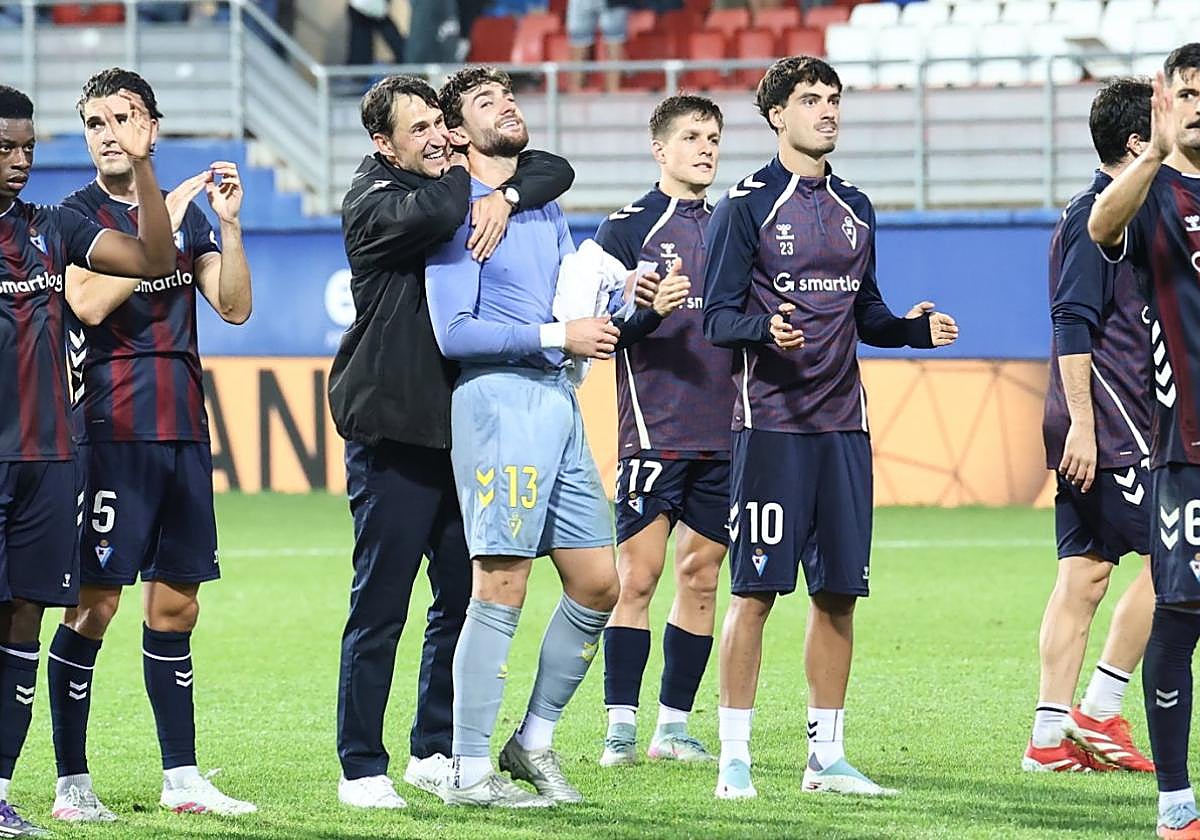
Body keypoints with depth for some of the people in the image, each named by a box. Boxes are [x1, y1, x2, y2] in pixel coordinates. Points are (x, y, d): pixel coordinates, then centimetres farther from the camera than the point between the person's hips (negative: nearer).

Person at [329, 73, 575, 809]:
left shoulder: (454, 179, 13)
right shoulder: (374, 201, -8)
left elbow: (554, 169, 7)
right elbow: (439, 213, -27)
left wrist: (504, 197, -12)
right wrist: (459, 176, -6)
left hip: (459, 428, 7)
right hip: (393, 432, -7)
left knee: (463, 601, 9)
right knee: (379, 608, -4)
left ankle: (435, 751, 20)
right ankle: (362, 768, 1)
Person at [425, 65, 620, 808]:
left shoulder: (547, 208, 18)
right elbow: (453, 332, -14)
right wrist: (556, 336, -16)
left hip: (560, 401, 8)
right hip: (498, 397, -8)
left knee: (598, 585, 8)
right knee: (501, 587, -9)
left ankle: (535, 741, 20)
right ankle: (470, 773, -5)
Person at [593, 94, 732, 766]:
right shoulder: (628, 227, 0)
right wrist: (649, 309, -23)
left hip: (723, 434, 5)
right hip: (654, 433, -5)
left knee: (701, 578, 5)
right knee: (637, 578, -7)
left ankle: (674, 724, 11)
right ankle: (621, 727, -4)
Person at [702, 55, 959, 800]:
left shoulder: (856, 209, 16)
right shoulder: (746, 205, -3)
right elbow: (717, 318, -6)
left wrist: (912, 328, 0)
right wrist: (766, 329, -27)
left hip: (843, 424, 6)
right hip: (771, 424, -6)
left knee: (840, 591, 6)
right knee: (756, 589, -6)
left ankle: (827, 756, 14)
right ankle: (735, 757, -1)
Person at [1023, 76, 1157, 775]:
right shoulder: (1098, 215, -11)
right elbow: (1072, 324, -18)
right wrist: (1081, 422, -21)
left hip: (1093, 430, 10)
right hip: (1111, 428, -10)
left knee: (1084, 576, 6)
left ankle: (1053, 736, 5)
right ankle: (1098, 713, -5)